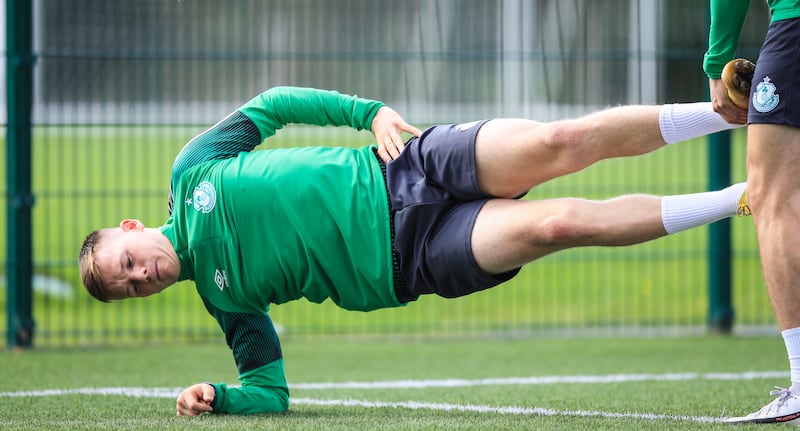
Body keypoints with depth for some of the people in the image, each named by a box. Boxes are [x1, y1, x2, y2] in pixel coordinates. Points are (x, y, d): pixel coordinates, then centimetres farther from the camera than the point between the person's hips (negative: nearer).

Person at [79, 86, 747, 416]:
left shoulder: (192, 172, 4)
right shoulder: (224, 298, 4)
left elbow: (273, 104, 12)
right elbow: (269, 391, 8)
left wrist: (368, 112, -2)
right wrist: (216, 398, -13)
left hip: (402, 171, 1)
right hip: (406, 259, -1)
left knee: (560, 143, -22)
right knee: (557, 223, -25)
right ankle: (733, 203, -13)